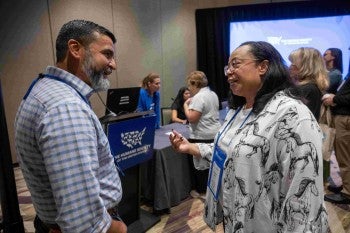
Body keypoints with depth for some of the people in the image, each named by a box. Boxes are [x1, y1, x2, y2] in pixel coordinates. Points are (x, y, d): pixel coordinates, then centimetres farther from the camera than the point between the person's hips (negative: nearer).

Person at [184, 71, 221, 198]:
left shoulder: (198, 97, -18)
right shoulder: (213, 94, 11)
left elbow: (192, 118, -23)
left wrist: (186, 105, -8)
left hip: (202, 136, -9)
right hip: (215, 134, 9)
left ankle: (202, 191, 14)